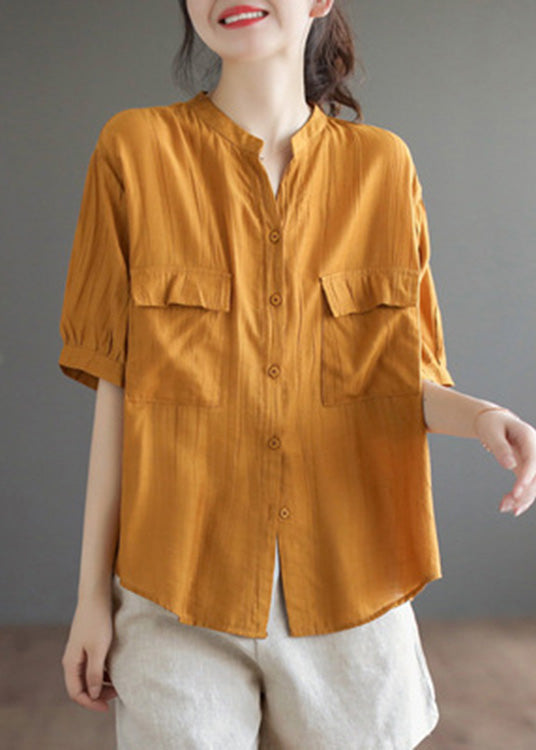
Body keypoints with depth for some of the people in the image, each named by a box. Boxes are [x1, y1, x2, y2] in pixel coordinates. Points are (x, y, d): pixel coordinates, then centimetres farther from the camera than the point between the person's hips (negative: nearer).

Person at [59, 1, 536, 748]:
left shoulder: (384, 165, 3)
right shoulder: (136, 148, -3)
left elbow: (404, 377, 6)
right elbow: (116, 387, -3)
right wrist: (92, 591, -2)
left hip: (349, 590, 2)